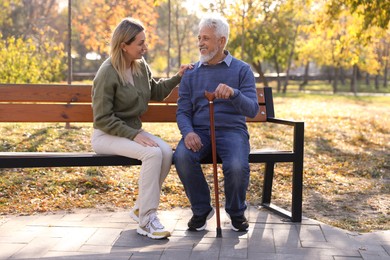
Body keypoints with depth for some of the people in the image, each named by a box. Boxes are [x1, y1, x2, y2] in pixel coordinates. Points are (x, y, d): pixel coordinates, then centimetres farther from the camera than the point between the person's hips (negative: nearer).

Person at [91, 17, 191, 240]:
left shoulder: (141, 65, 4)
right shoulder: (107, 74, -17)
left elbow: (156, 92, 22)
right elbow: (102, 119, -18)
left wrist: (177, 78, 7)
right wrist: (134, 135, -25)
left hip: (132, 130, 7)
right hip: (107, 135, -7)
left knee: (166, 151, -23)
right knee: (153, 153, -31)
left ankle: (141, 208, -7)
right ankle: (146, 220, -21)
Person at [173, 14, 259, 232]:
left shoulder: (242, 70, 4)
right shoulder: (191, 73, 11)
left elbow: (252, 110, -7)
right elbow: (183, 112, 6)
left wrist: (233, 93, -29)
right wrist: (188, 132, -17)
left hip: (232, 130, -2)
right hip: (199, 131, 2)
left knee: (237, 166, -32)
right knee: (182, 157, -31)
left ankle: (236, 212, 2)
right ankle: (201, 209, -5)